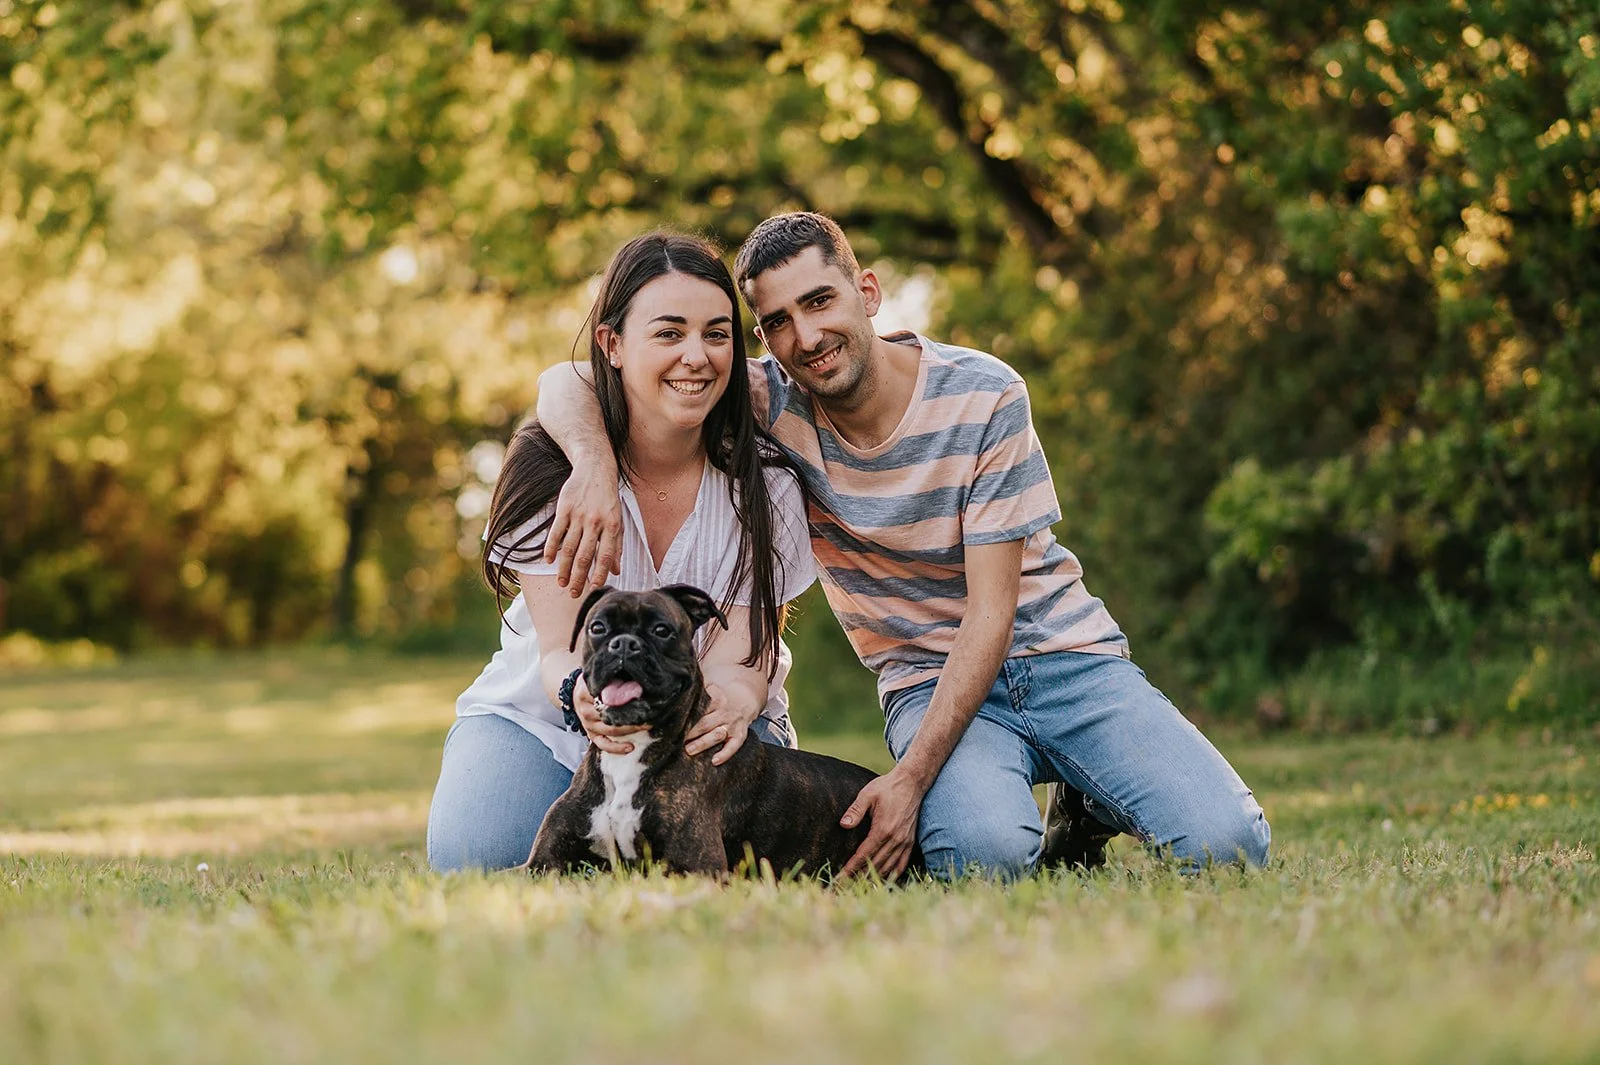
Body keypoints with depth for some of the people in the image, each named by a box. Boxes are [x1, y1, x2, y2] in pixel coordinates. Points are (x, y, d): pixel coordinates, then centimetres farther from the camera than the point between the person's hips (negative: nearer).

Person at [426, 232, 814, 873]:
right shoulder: (549, 464, -16)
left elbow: (741, 657, -18)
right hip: (543, 716, -1)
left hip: (706, 728, 1)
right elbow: (558, 649, -19)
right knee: (474, 854, -29)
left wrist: (735, 700, -45)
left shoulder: (763, 484, -13)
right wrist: (580, 691, -46)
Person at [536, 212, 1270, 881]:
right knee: (984, 853, -34)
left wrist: (910, 777, -25)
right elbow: (568, 382, -11)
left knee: (1224, 842, -23)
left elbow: (990, 611, -15)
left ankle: (1084, 810, 10)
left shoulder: (983, 397, -13)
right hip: (929, 678, 0)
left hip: (1061, 651, 0)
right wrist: (595, 466, -35)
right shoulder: (772, 404, -8)